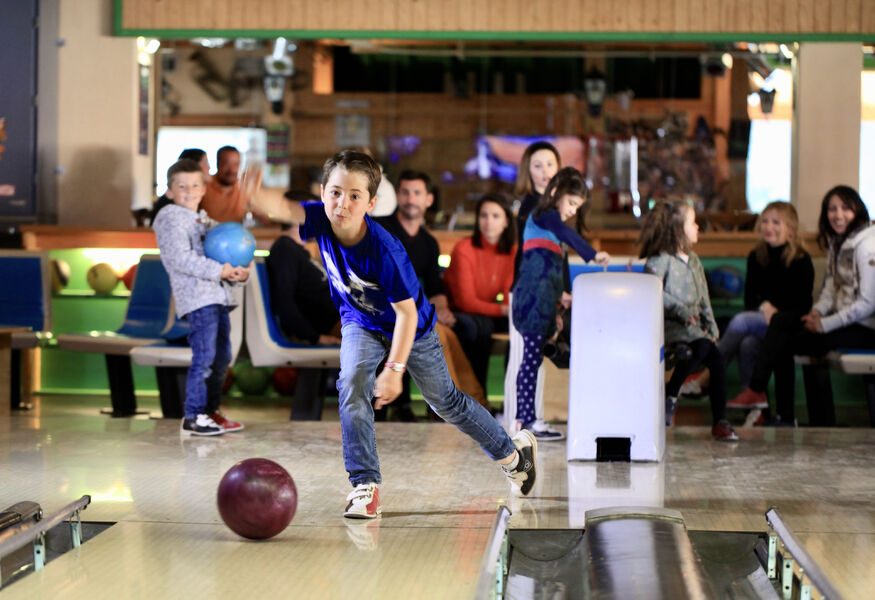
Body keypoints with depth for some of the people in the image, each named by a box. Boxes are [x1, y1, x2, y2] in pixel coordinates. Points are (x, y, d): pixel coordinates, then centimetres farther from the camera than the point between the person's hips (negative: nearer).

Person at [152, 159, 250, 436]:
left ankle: (210, 411, 23)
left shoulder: (204, 220, 24)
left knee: (222, 357, 12)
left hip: (218, 295, 9)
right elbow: (181, 258, -16)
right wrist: (219, 270, -20)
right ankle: (193, 417, -9)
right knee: (204, 356, -14)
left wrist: (238, 273, 2)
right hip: (197, 297, -9)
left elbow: (219, 255, 23)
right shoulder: (171, 218, -3)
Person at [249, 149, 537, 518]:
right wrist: (253, 194, -69)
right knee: (352, 384, -24)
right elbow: (283, 209, -46)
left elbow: (407, 312, -34)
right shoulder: (322, 220, -27)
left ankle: (513, 451, 38)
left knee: (444, 401, 13)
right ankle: (365, 485, -15)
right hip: (360, 324, 3)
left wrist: (394, 368, -38)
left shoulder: (384, 250, -39)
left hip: (411, 326, -3)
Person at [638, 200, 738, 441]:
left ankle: (719, 421, -8)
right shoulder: (660, 260, -6)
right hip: (668, 325, -7)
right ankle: (669, 395, -19)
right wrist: (681, 311, -23)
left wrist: (711, 328, 9)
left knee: (716, 358, -13)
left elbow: (704, 299, 20)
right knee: (702, 346, -32)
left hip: (694, 327, 7)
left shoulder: (694, 260, 19)